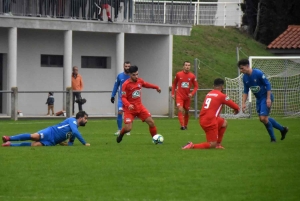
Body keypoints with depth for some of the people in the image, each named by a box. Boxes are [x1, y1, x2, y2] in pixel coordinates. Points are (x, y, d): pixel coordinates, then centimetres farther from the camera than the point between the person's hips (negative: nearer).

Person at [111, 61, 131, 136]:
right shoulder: (120, 76, 2)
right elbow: (116, 86, 9)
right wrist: (112, 96, 6)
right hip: (121, 98, 0)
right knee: (120, 112, -10)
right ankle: (119, 130, 0)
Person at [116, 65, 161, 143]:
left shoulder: (140, 81, 2)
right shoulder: (126, 84, -15)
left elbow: (146, 84, 26)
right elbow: (123, 98, -16)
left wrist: (156, 87, 27)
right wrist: (128, 105, -33)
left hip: (139, 107, 5)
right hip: (130, 109, -5)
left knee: (151, 122, -5)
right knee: (128, 128, -14)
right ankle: (120, 135, 21)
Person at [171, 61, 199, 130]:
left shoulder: (192, 76, -3)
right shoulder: (178, 74, -4)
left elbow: (196, 86, 3)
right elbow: (174, 84, 10)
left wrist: (192, 93, -12)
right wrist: (173, 93, 5)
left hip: (187, 96, 2)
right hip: (179, 96, -2)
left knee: (186, 111, 11)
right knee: (180, 109, -19)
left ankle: (185, 125, 28)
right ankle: (182, 125, -23)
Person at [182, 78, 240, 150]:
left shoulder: (208, 94, 14)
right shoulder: (221, 95, -5)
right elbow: (232, 104, 3)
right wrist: (237, 109, 26)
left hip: (202, 119, 8)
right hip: (210, 121, -8)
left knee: (224, 123, 28)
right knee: (212, 145, 0)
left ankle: (218, 144, 27)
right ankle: (192, 146, -15)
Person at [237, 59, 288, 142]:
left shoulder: (258, 73, -20)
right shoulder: (245, 78, 2)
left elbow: (268, 84, -17)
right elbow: (245, 91, 11)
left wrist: (268, 98, -21)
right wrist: (243, 103, 3)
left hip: (266, 97, -8)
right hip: (259, 99, 8)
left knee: (263, 118, -16)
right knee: (262, 119, 7)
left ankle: (273, 138, -1)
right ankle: (282, 129, 23)